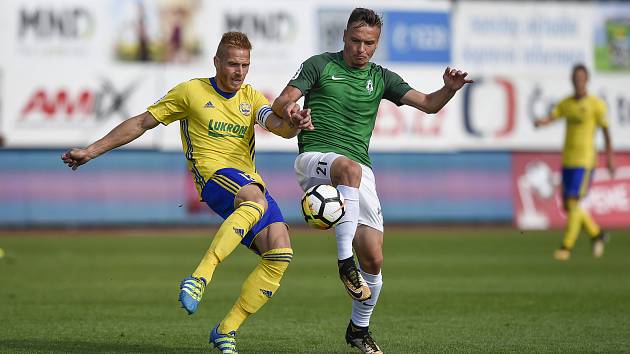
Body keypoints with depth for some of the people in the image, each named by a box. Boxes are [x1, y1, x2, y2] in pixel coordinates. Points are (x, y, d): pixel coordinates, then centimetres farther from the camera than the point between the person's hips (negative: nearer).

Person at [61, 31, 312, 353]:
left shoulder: (251, 97, 17)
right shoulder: (191, 91, 7)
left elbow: (275, 123, -3)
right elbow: (142, 123, 12)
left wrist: (293, 124, -29)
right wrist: (92, 151, 11)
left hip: (252, 184, 5)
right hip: (214, 175, -5)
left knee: (280, 254, -14)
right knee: (255, 200, -40)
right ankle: (199, 279, -48)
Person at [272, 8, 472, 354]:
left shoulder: (381, 78, 15)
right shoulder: (320, 65, 7)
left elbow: (428, 104, 9)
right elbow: (280, 102, 1)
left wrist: (450, 89, -13)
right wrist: (288, 109, -24)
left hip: (359, 173, 4)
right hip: (315, 158, -4)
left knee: (373, 259, -4)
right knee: (350, 168, -41)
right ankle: (344, 261, -38)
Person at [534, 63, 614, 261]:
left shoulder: (595, 104, -5)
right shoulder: (566, 103, 10)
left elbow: (606, 130, 0)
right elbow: (551, 117, -3)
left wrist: (609, 158, 2)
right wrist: (541, 122, -27)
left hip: (585, 159, -6)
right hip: (567, 160, 6)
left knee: (573, 203, -11)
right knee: (567, 205, 9)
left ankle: (567, 247, -5)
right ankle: (596, 234, 28)